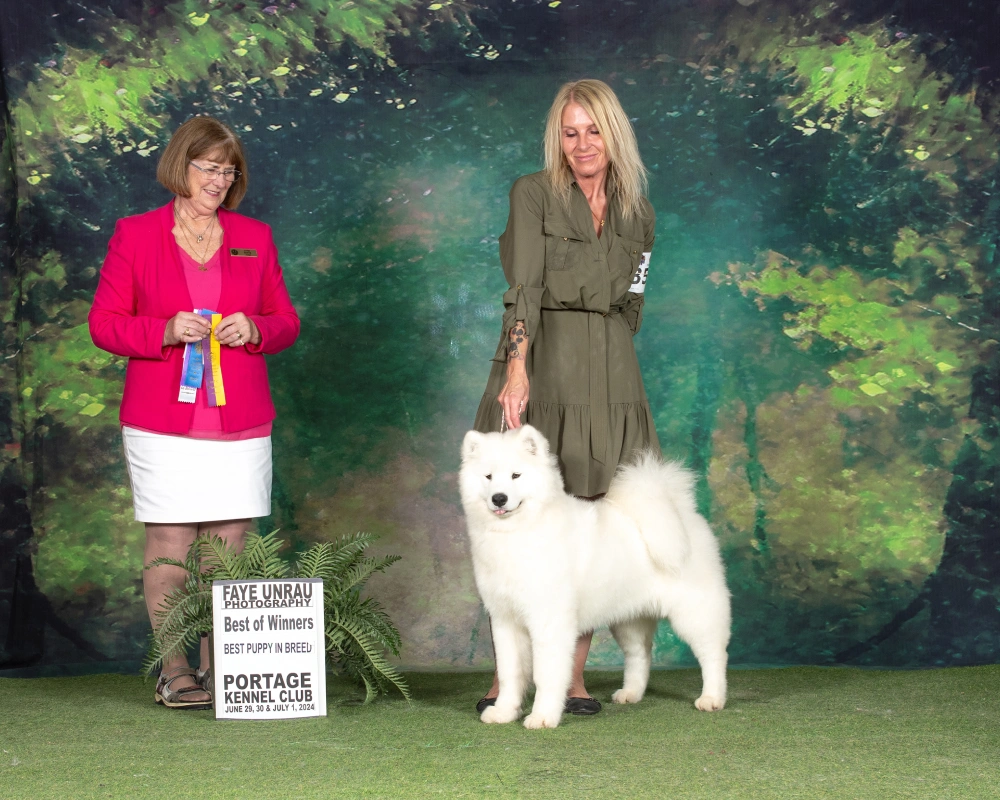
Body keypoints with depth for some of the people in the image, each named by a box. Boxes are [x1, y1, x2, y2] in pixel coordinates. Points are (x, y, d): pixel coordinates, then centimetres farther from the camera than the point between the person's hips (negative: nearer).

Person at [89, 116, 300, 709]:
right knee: (169, 546, -4)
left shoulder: (254, 237, 14)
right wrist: (166, 330, -13)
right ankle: (173, 673, 4)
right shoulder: (135, 235, 6)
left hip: (240, 424, 3)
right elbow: (104, 323, 4)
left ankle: (218, 671, 8)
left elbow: (287, 321, 17)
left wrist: (253, 328, -6)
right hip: (163, 421, -2)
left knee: (230, 548, 0)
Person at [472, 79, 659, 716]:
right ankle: (505, 679, -3)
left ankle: (573, 676, 7)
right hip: (539, 360, -4)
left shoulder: (638, 214, 14)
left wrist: (609, 368, 13)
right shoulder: (534, 194, 0)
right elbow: (524, 287, -13)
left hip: (610, 374, 4)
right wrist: (517, 366, -26)